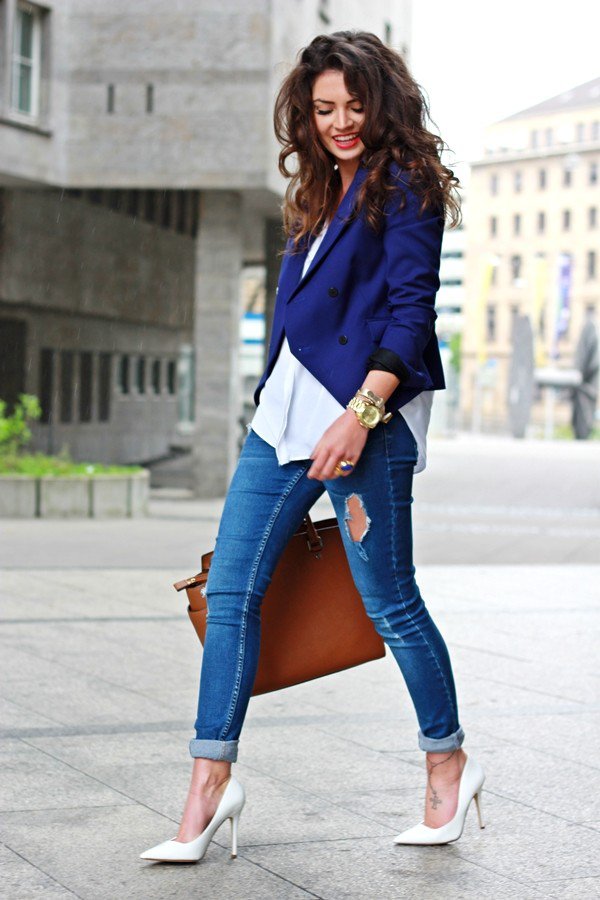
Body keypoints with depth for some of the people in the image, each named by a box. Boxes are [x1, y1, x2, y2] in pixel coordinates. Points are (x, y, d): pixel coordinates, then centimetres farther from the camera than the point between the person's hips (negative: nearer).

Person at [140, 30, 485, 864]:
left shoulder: (403, 184, -4)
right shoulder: (323, 192, 20)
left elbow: (411, 310, -13)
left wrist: (360, 416, -20)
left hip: (365, 415, -8)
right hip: (286, 410, 8)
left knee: (389, 600, 1)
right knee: (230, 591, 0)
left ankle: (450, 763, 21)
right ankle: (211, 785, 4)